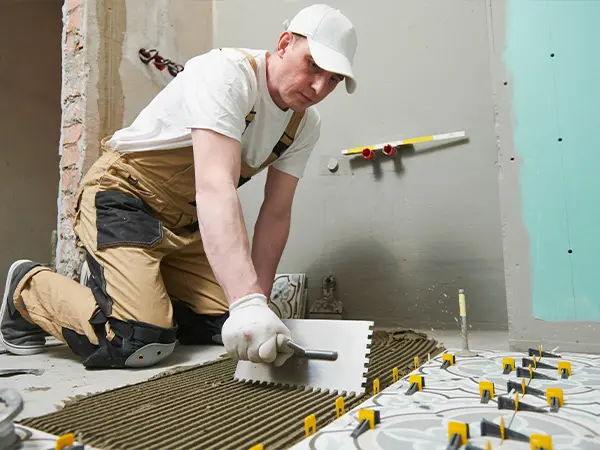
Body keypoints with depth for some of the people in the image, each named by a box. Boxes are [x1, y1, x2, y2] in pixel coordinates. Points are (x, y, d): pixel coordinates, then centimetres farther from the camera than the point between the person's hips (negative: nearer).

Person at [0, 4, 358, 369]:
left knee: (225, 329, -2)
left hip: (187, 221, 7)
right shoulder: (228, 73, -24)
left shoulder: (305, 125, -2)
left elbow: (276, 213, -3)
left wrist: (258, 304, -10)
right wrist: (248, 301, -46)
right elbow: (215, 188, -38)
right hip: (124, 197, -7)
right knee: (142, 344, -20)